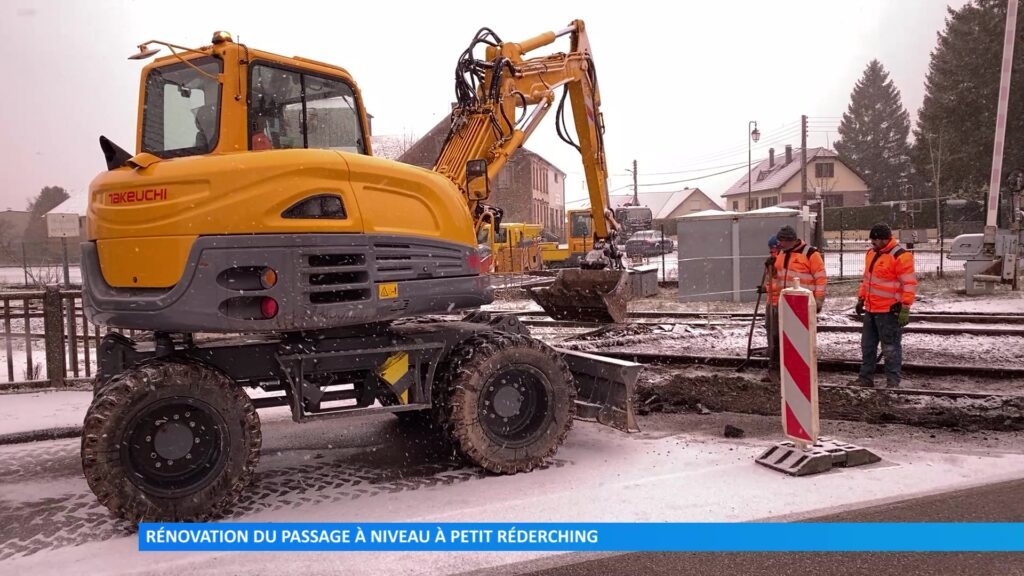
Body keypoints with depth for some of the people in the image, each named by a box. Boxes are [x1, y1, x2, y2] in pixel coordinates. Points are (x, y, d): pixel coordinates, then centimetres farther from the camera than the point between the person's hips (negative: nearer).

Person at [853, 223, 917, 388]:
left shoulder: (901, 256, -14)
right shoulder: (871, 253, 12)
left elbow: (909, 284, -17)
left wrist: (905, 308, -19)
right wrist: (861, 299, 21)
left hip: (889, 312, -8)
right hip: (870, 310, 8)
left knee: (891, 348, -1)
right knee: (867, 345, 14)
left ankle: (893, 382, 5)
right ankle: (866, 378, 23)